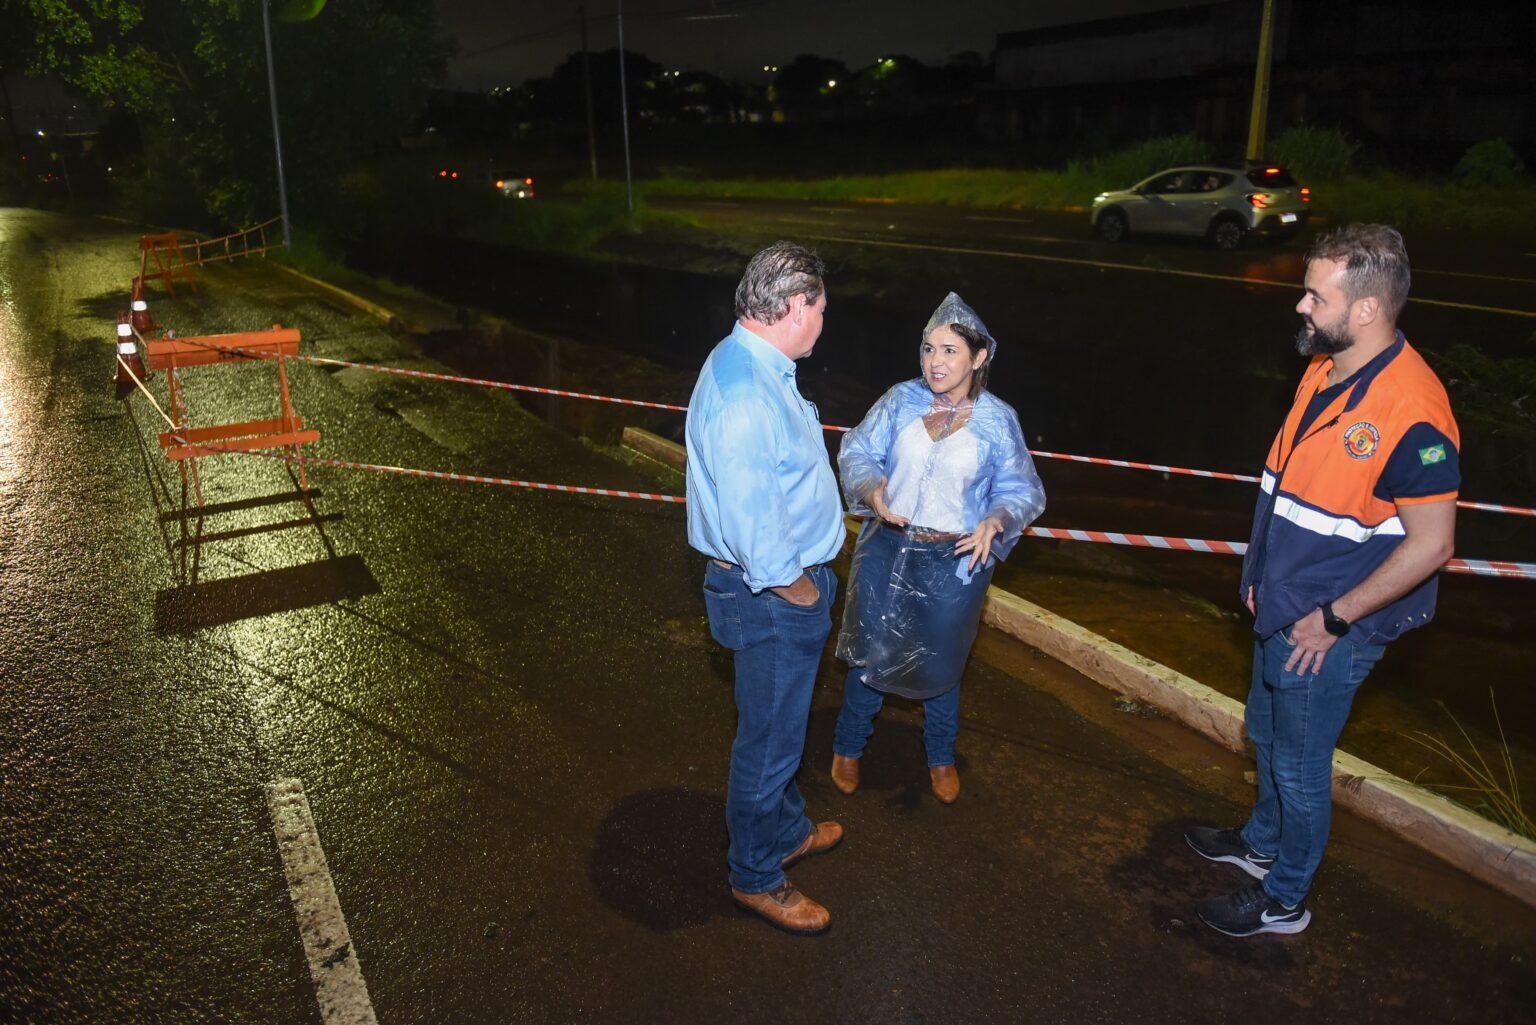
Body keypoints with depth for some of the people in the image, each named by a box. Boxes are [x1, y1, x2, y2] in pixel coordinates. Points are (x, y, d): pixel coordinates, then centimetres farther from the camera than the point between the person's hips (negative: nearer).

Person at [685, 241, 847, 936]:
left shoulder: (754, 365, 5)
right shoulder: (744, 394, -30)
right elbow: (751, 520, -31)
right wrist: (798, 589, -16)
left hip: (787, 580, 10)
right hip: (772, 595, -10)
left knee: (780, 726, 26)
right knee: (769, 740, 8)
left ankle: (785, 831, 47)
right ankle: (755, 876, 29)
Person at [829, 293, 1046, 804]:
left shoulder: (997, 420, -7)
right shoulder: (901, 400, -5)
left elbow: (1022, 490, -1)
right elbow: (858, 450, 2)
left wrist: (995, 521, -21)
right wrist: (871, 490, -19)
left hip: (955, 561, -1)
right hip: (886, 549, 1)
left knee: (940, 663, 15)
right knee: (868, 650, 12)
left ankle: (941, 757, 43)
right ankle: (848, 747, 38)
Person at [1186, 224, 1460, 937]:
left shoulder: (1412, 411, -28)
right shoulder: (1326, 369, -2)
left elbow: (1430, 544, -23)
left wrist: (1333, 619, -18)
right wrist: (1265, 571, 11)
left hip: (1329, 633, -8)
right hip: (1281, 609, 8)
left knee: (1299, 767, 10)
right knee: (1266, 734, 26)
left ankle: (1284, 898, 33)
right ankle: (1262, 843, 50)